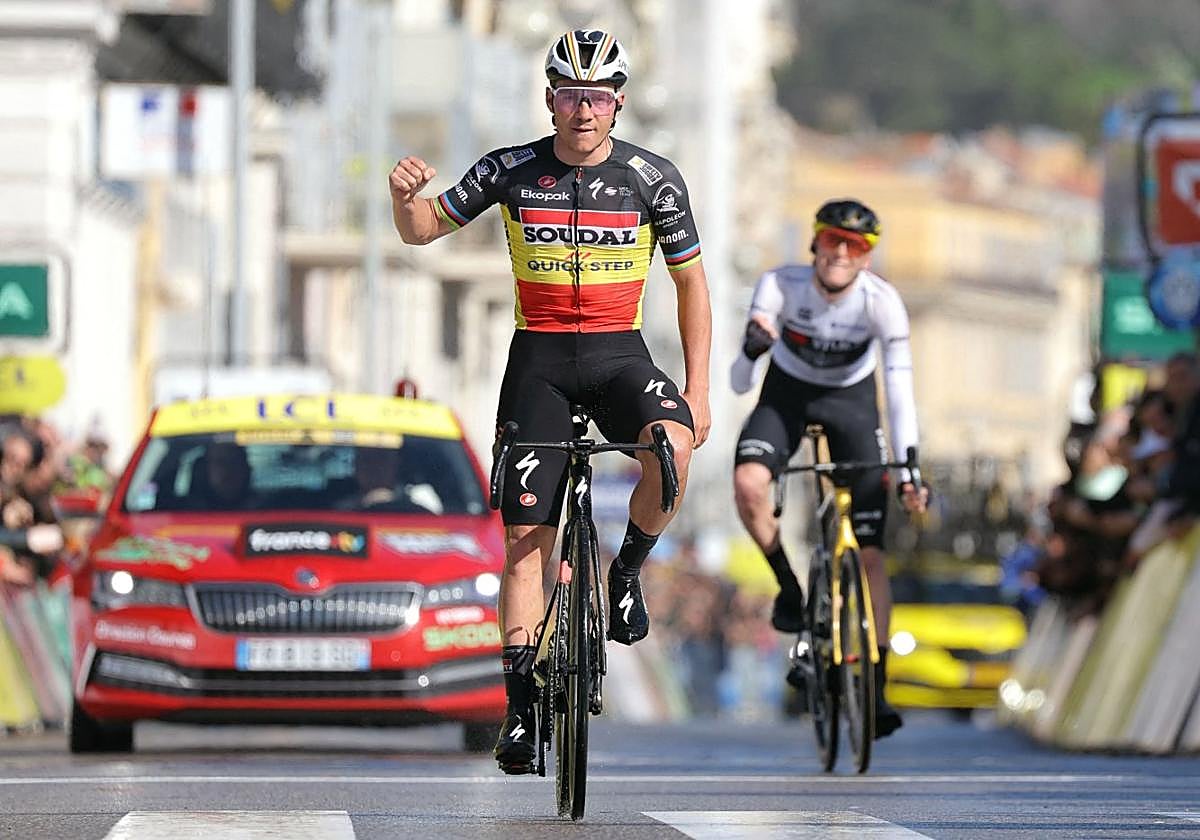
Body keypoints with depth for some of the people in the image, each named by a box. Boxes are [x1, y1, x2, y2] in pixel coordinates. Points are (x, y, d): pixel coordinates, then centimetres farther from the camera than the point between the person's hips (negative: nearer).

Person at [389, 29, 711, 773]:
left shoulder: (653, 178, -4)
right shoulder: (512, 172, -3)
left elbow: (691, 280, 4)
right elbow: (422, 230, 6)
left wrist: (697, 388, -2)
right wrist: (406, 195, -19)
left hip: (619, 355, -1)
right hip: (539, 359, 1)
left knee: (671, 447, -33)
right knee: (526, 536, -4)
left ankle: (627, 572, -5)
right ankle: (521, 706, 3)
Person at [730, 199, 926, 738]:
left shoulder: (881, 302, -27)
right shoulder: (780, 286, -27)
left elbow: (901, 389, -27)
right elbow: (739, 384, -28)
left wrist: (909, 470, -37)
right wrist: (752, 349, -51)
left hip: (851, 400, 0)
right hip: (787, 391, 0)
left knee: (871, 552, -5)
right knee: (748, 483, -32)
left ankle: (877, 687, 2)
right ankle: (789, 587, -6)